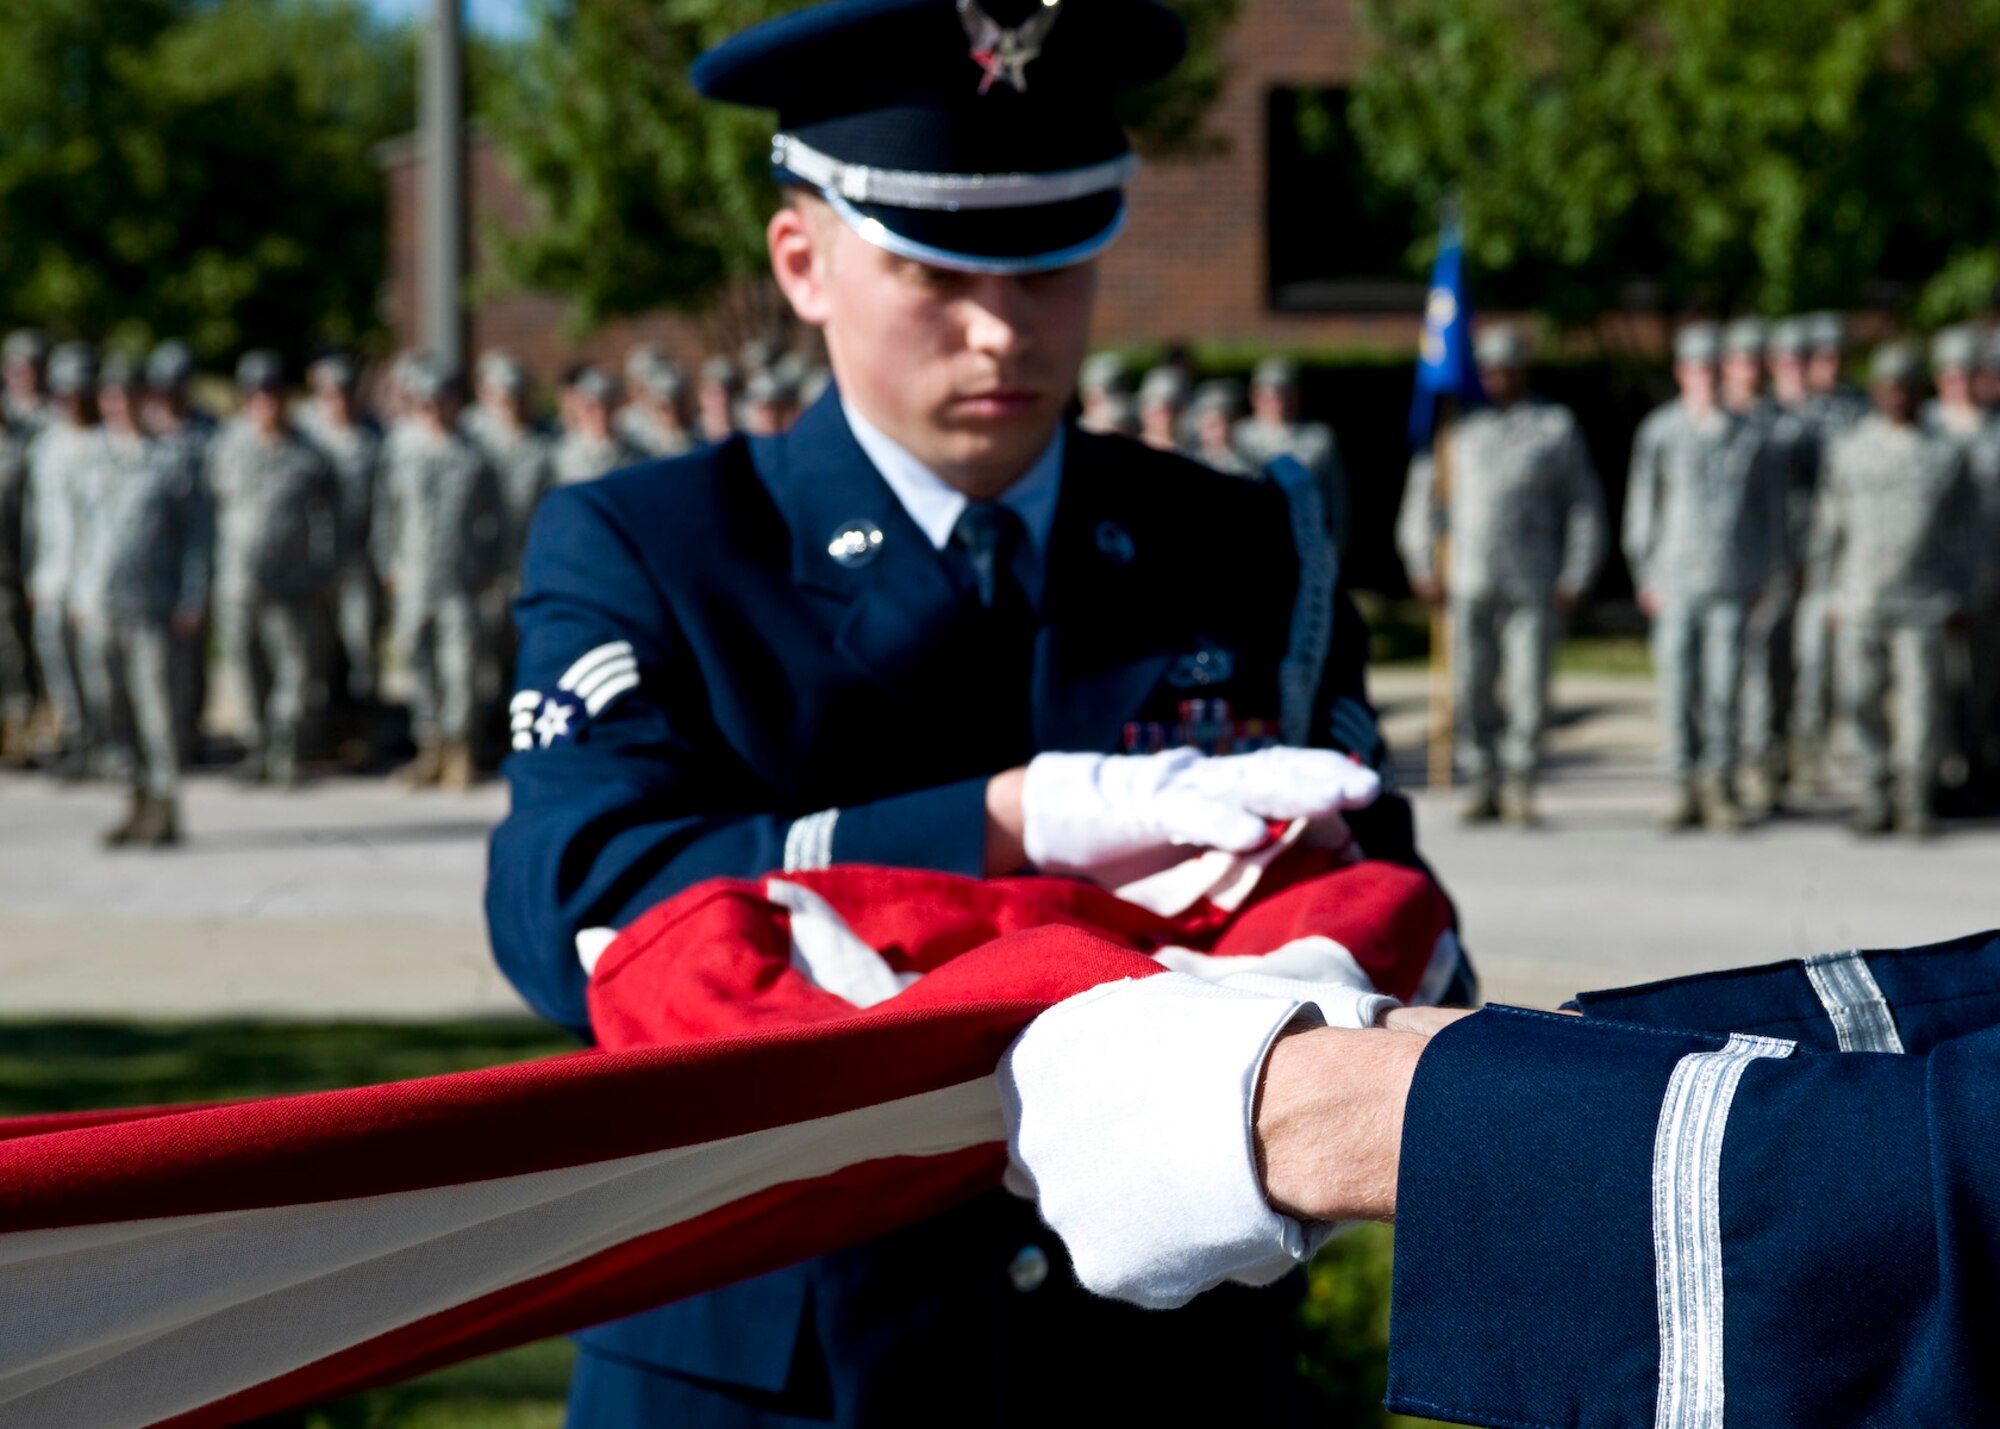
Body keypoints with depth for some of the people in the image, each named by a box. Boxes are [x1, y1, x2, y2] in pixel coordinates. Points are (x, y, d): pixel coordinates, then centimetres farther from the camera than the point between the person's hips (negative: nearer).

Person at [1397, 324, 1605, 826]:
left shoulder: (1556, 425, 9)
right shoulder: (1460, 424, 13)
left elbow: (1584, 506, 9)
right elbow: (1423, 496, 17)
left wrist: (1576, 577, 1)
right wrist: (1423, 564, 9)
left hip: (1533, 586, -1)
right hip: (1469, 584, 2)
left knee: (1529, 687, -5)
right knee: (1471, 690, 0)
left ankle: (1519, 781, 6)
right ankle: (1484, 784, 9)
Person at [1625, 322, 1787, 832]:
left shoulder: (1748, 436, 7)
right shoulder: (1658, 432, 4)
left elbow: (1770, 505, 14)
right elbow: (1642, 504, 7)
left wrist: (1765, 574, 10)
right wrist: (1645, 575, 3)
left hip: (1732, 582, 1)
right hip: (1676, 579, 0)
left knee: (1724, 688, -3)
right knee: (1678, 688, -2)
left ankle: (1720, 783, 9)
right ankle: (1686, 786, 6)